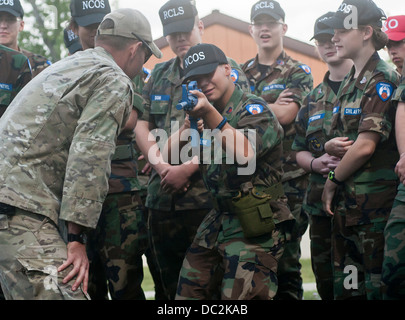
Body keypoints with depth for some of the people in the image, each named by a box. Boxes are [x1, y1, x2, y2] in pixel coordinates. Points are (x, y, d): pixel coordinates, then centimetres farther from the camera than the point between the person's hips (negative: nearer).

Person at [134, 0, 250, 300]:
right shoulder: (159, 74, 17)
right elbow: (142, 125, 13)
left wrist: (187, 169, -14)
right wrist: (161, 165, -4)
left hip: (208, 196, -6)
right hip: (162, 197, 6)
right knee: (170, 283, 11)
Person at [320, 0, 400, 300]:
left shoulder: (382, 80, -11)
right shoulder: (350, 82, 17)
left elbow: (365, 146, -18)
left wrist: (333, 180, -5)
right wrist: (330, 147, 2)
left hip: (376, 202, -9)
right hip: (346, 202, 9)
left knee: (378, 286, -5)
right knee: (346, 287, 11)